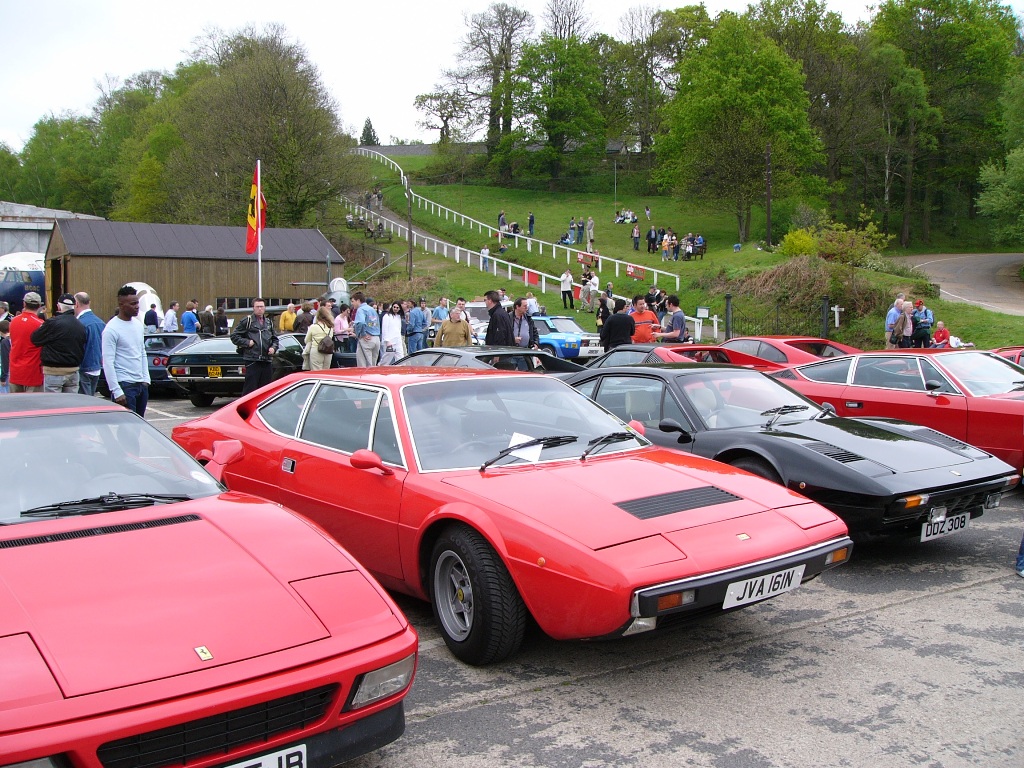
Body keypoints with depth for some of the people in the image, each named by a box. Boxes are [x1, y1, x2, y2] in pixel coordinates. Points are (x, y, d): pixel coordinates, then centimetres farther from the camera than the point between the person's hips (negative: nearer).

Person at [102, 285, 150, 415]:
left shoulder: (138, 324, 11)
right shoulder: (111, 329, -12)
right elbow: (108, 363, -15)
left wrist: (146, 379, 13)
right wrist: (117, 392, -19)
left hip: (141, 384, 8)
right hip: (124, 385, -8)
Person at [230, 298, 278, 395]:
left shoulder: (269, 322, 18)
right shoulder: (247, 321, 0)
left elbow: (275, 339, 25)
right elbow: (234, 336, 0)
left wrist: (273, 348, 6)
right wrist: (247, 342, -10)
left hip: (267, 361, 6)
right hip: (252, 361, -6)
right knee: (250, 388, -7)